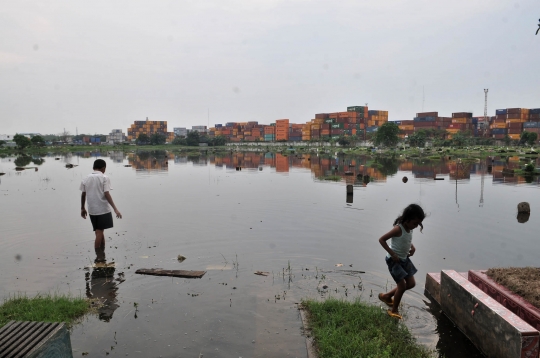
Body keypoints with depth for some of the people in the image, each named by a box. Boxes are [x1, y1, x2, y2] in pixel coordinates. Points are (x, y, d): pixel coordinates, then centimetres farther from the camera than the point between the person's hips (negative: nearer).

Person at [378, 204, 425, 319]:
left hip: (405, 259, 9)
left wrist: (412, 247, 0)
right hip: (394, 260, -9)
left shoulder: (409, 229, -1)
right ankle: (394, 310, 16)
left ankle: (387, 296, 28)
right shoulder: (398, 229, -25)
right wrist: (393, 254, -24)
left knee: (411, 283, 12)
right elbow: (381, 240, -25)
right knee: (402, 285, -4)